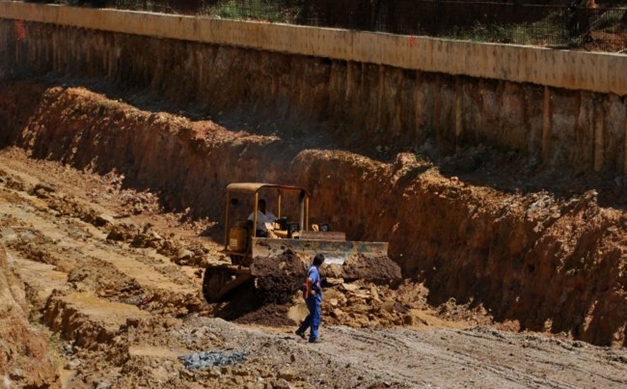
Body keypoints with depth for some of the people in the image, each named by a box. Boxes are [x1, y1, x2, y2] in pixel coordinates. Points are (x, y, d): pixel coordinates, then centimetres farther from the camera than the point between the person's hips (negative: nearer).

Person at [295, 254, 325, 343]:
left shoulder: (312, 268, 10)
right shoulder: (315, 270, -20)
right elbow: (309, 280, -39)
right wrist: (310, 290, -25)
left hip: (309, 296, 10)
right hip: (313, 296, -10)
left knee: (312, 315, 23)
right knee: (315, 317, -1)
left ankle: (301, 330, 24)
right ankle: (313, 337, 3)